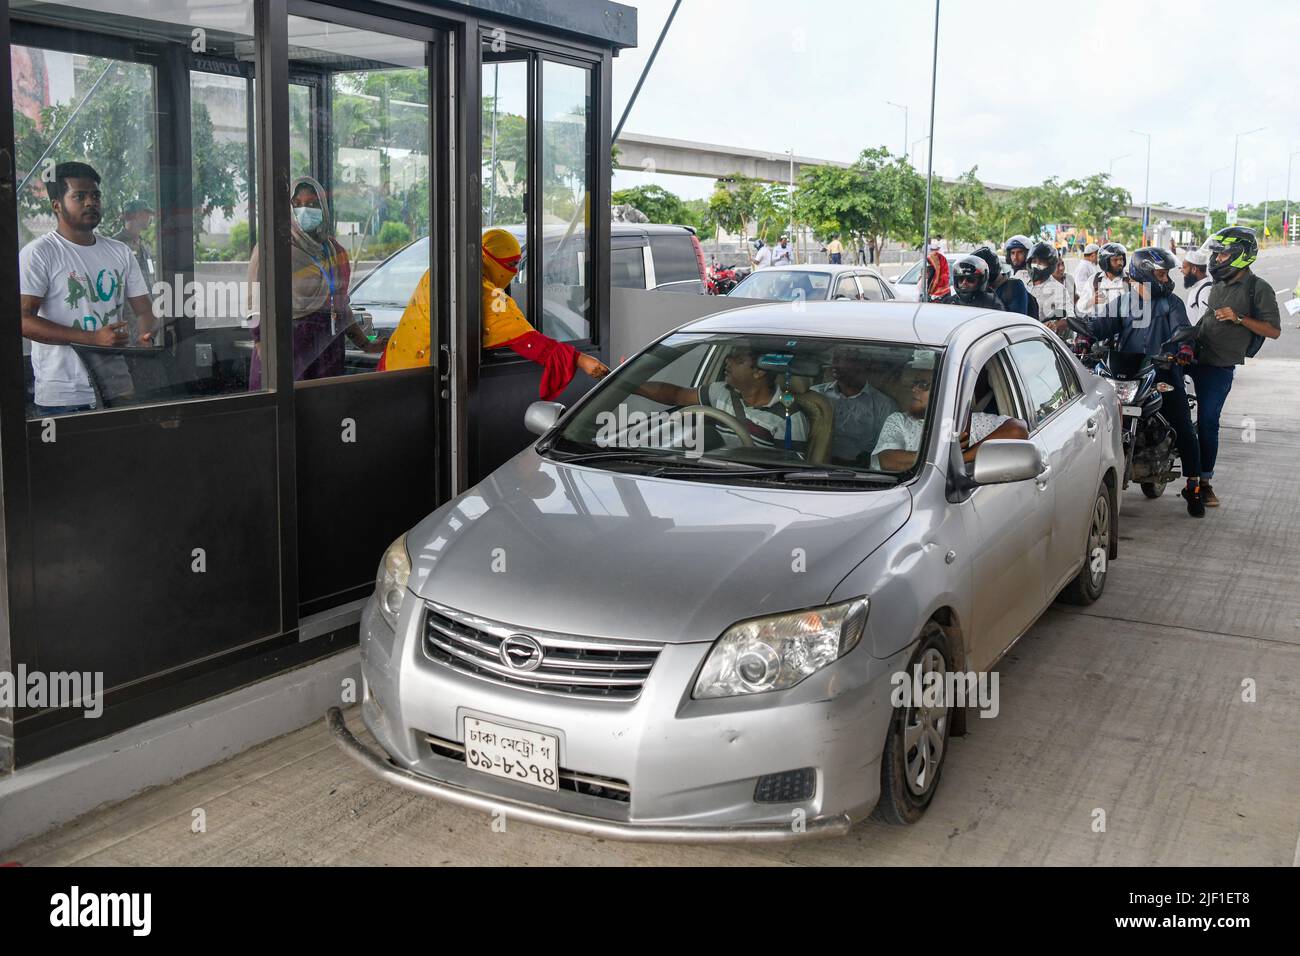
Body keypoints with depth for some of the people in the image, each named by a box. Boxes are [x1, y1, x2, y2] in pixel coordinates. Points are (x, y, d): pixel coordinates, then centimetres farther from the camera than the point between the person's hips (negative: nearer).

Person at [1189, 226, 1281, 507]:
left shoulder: (1258, 289, -9)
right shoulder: (1218, 285, 13)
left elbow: (1274, 330, -14)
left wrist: (1239, 318, -23)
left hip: (1219, 366, -7)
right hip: (1194, 355, 7)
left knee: (1207, 421, -4)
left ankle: (1204, 481, 6)